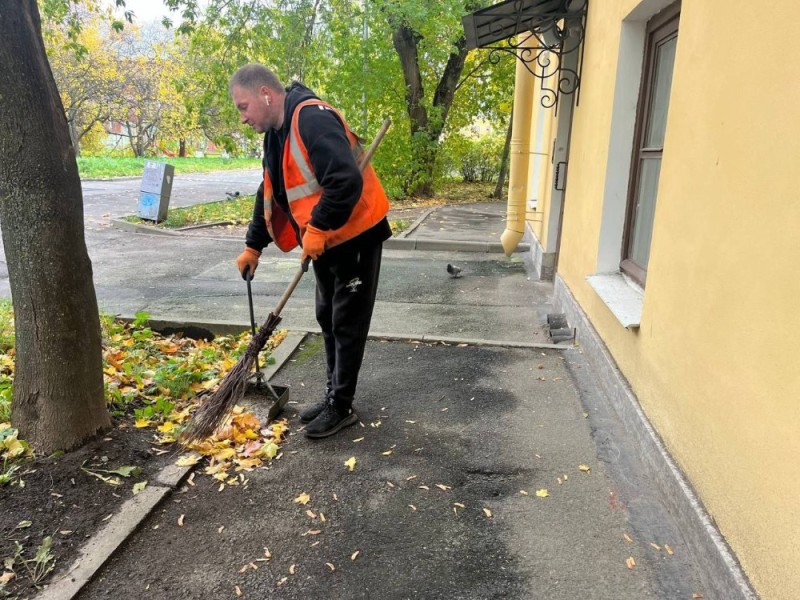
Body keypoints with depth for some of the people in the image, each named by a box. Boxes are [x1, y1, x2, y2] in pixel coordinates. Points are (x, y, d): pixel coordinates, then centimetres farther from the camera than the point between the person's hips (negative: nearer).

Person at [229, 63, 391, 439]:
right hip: (324, 241, 10)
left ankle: (340, 407, 14)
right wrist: (253, 246, 19)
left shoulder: (312, 119, -21)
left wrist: (316, 228, -26)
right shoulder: (276, 134, 11)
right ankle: (335, 394, 31)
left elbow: (347, 181, -33)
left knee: (347, 325, 0)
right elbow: (270, 194, 19)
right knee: (328, 320, 16)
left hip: (355, 236, -10)